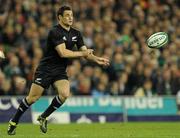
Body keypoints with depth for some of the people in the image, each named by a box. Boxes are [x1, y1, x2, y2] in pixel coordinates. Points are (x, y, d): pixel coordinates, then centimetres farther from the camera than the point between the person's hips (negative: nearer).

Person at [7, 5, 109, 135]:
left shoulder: (76, 33, 5)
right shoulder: (55, 32, -17)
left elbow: (86, 52, 6)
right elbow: (63, 53, -26)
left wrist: (97, 59, -13)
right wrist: (82, 53, -16)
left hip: (60, 71, 6)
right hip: (45, 69, -6)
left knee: (65, 94, -19)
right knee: (33, 98, -5)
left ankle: (43, 117, 2)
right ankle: (14, 122, 13)